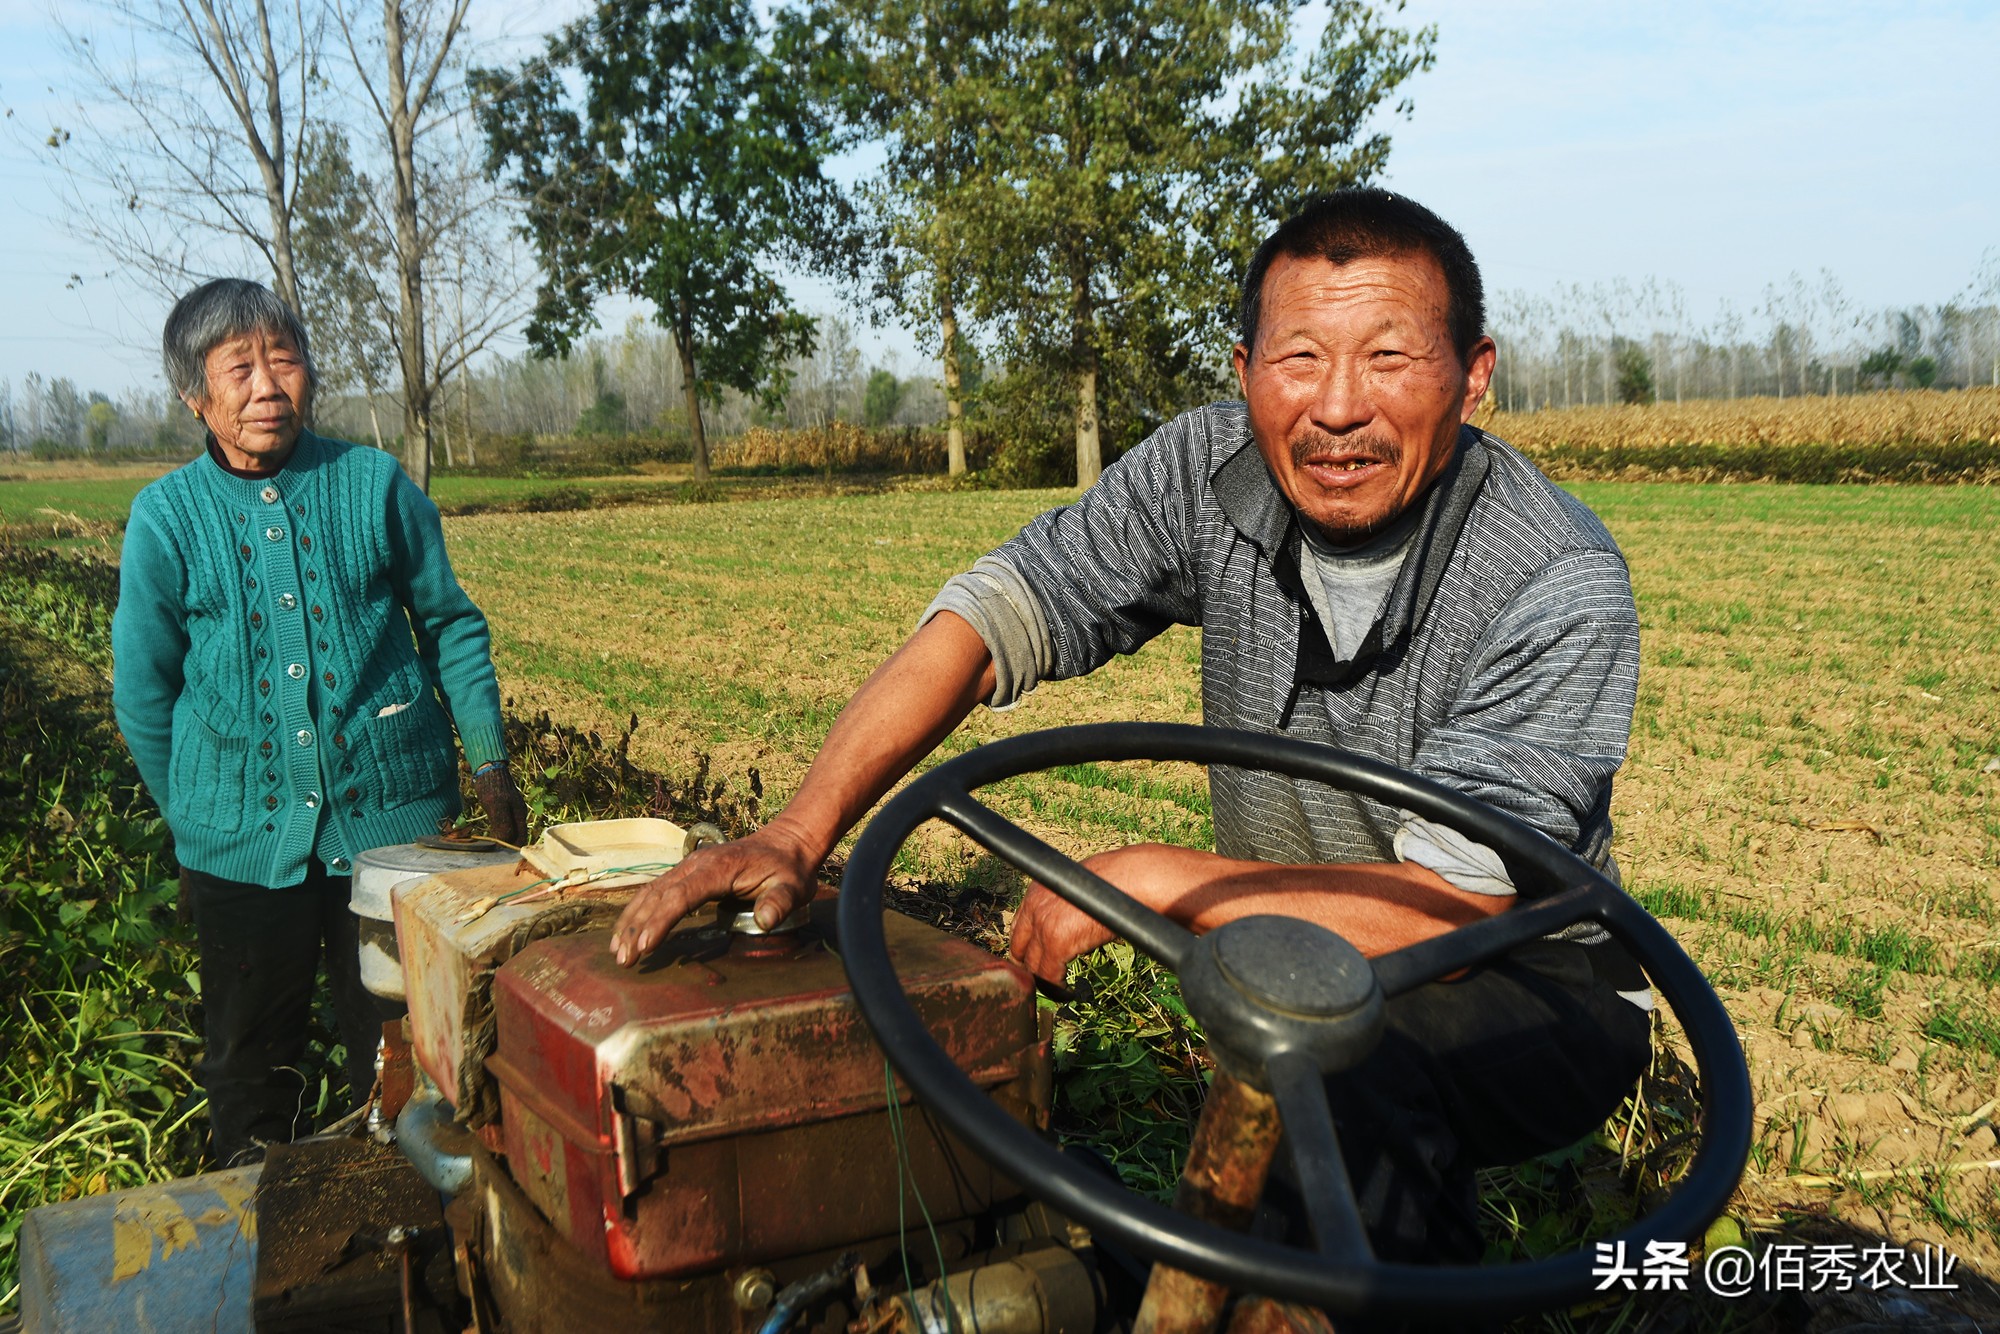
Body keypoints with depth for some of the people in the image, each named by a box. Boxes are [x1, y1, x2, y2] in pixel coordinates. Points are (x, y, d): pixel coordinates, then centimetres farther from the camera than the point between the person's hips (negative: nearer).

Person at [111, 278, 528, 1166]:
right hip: (243, 846, 1)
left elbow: (451, 625, 6)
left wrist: (489, 763, 2)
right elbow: (143, 691, 7)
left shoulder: (375, 484, -3)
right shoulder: (166, 517, -2)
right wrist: (194, 820, 9)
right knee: (250, 1068, 17)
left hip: (394, 823, -1)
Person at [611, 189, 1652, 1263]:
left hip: (1532, 987, -5)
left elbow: (1457, 904, -27)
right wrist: (796, 836, -26)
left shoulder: (1560, 586, -24)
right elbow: (989, 617, -14)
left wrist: (1153, 879, -28)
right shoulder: (1211, 472, -11)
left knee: (1342, 1061, -33)